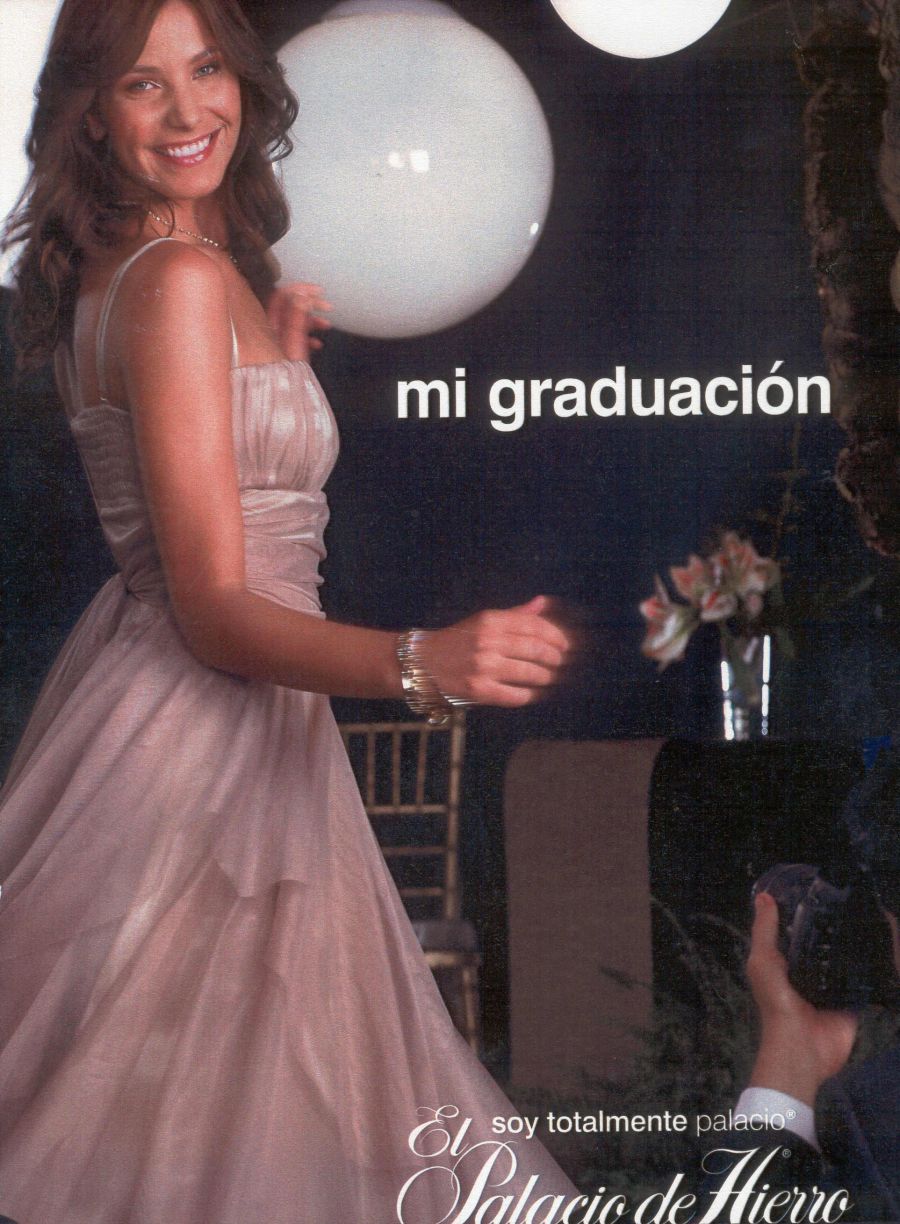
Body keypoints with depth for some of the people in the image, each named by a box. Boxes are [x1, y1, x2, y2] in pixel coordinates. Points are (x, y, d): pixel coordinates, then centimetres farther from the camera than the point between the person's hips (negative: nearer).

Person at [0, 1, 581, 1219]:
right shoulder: (183, 278, -18)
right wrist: (420, 663, -36)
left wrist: (275, 352, 18)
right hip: (200, 723, -10)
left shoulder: (107, 274, 10)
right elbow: (215, 609, -22)